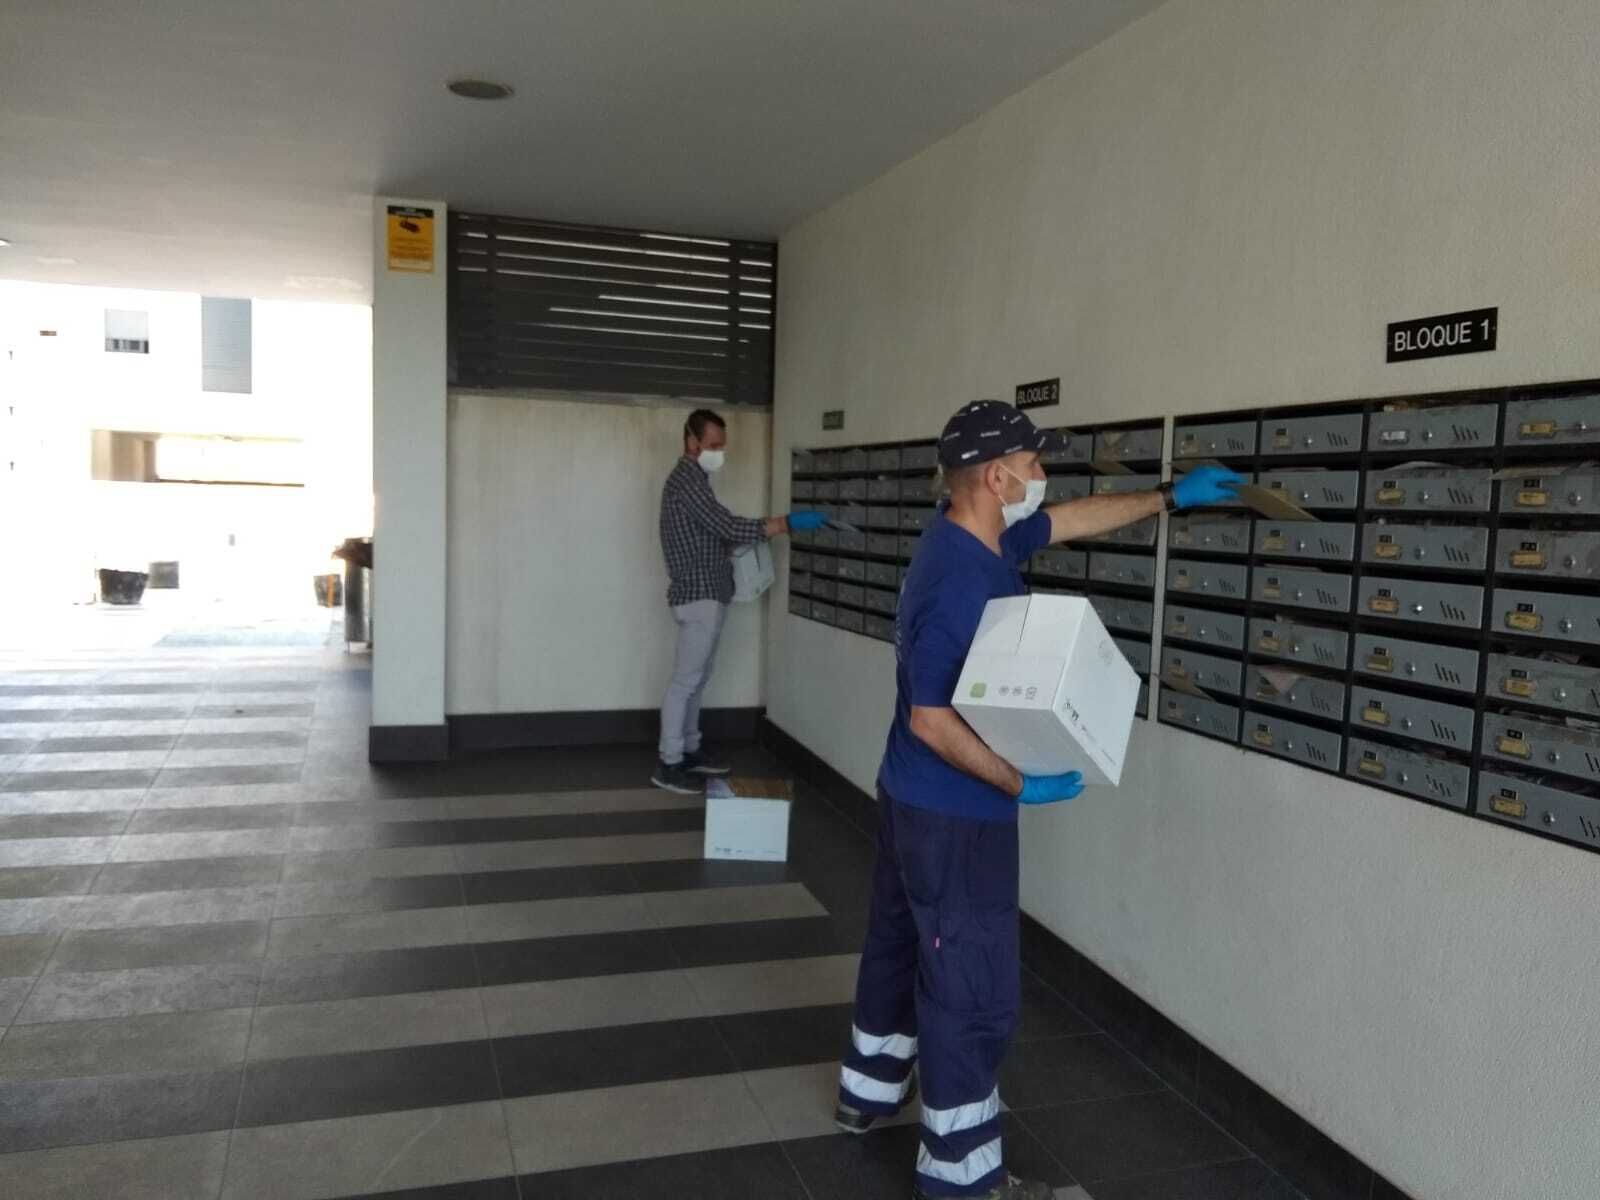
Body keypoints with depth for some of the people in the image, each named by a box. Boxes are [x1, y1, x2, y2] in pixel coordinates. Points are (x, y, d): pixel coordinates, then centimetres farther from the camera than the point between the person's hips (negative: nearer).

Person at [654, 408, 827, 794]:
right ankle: (669, 765, 1)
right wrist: (789, 523, -23)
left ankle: (690, 751, 24)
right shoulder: (687, 479, -16)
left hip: (706, 593, 10)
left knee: (696, 679, 15)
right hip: (699, 595, -10)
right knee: (685, 681, -5)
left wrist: (737, 542, 8)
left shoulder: (693, 479, 18)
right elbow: (730, 527, -24)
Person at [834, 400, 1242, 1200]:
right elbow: (930, 719, -28)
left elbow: (1072, 520, 18)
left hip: (915, 800, 10)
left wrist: (1167, 498, 22)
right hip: (954, 815, -10)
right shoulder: (960, 583, -28)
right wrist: (1020, 785, -26)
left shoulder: (979, 535, 2)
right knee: (974, 988, 2)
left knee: (900, 944, 23)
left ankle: (868, 1094, 42)